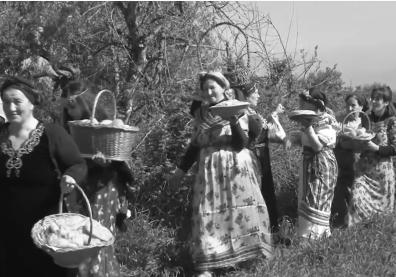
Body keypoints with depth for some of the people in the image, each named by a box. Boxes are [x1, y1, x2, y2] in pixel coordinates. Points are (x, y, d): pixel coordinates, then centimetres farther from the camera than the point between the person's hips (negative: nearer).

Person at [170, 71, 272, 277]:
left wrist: (234, 121, -26)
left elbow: (241, 143, -12)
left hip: (236, 167, -2)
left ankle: (247, 252, 11)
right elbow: (195, 145, 15)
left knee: (242, 207, -3)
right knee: (208, 212, -2)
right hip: (209, 169, 3)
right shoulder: (200, 114, 8)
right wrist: (182, 169, 14)